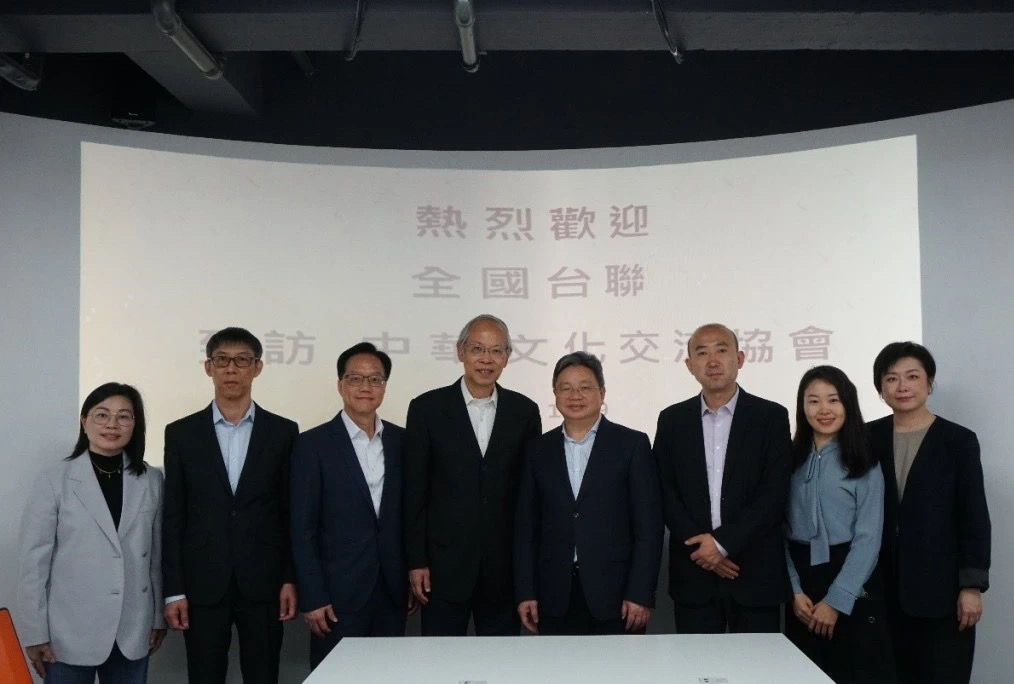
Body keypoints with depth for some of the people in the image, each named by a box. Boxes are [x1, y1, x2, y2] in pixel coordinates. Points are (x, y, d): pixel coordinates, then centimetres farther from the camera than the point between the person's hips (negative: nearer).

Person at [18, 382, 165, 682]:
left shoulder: (152, 480, 3)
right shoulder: (54, 480, -6)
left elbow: (158, 554, 7)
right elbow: (33, 561, -5)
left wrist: (159, 617, 8)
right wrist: (35, 634, -5)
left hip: (133, 632, 3)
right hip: (71, 634, -2)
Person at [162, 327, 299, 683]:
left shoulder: (283, 432, 3)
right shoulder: (181, 433, 4)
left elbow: (292, 512, 4)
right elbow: (173, 517, 3)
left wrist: (291, 579, -2)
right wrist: (173, 590, -2)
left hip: (263, 584, 0)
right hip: (202, 586, 0)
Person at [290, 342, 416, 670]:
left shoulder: (401, 441, 6)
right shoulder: (313, 444, -5)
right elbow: (303, 528, -7)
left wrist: (413, 580, 8)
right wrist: (312, 597, -10)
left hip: (392, 592, 4)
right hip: (338, 594, -3)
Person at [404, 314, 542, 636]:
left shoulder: (524, 411, 4)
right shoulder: (427, 408, -1)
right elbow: (414, 491, -1)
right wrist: (416, 561, -4)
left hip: (506, 566, 2)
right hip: (444, 565, -1)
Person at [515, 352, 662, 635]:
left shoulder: (632, 444, 0)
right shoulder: (540, 450, 8)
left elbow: (648, 525, -4)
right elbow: (527, 527, 8)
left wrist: (640, 594, -10)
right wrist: (526, 592, 3)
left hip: (614, 594, -2)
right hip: (555, 598, 2)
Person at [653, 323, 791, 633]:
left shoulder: (771, 416, 0)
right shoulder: (672, 420, 6)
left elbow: (774, 494, -7)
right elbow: (665, 494, 3)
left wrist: (722, 542, -13)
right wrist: (702, 547, -9)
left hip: (756, 572, -1)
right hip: (693, 571, 2)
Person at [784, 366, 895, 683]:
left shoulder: (864, 465, -4)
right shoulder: (791, 459, 4)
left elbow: (868, 538, -9)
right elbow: (781, 530, 2)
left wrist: (835, 601, -13)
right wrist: (794, 590, -7)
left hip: (852, 587, -3)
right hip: (801, 580, 3)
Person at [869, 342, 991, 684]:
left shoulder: (958, 440, 0)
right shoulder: (868, 438, 5)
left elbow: (974, 517, -3)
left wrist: (972, 585, -8)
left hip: (941, 590, -2)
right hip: (883, 590, 2)